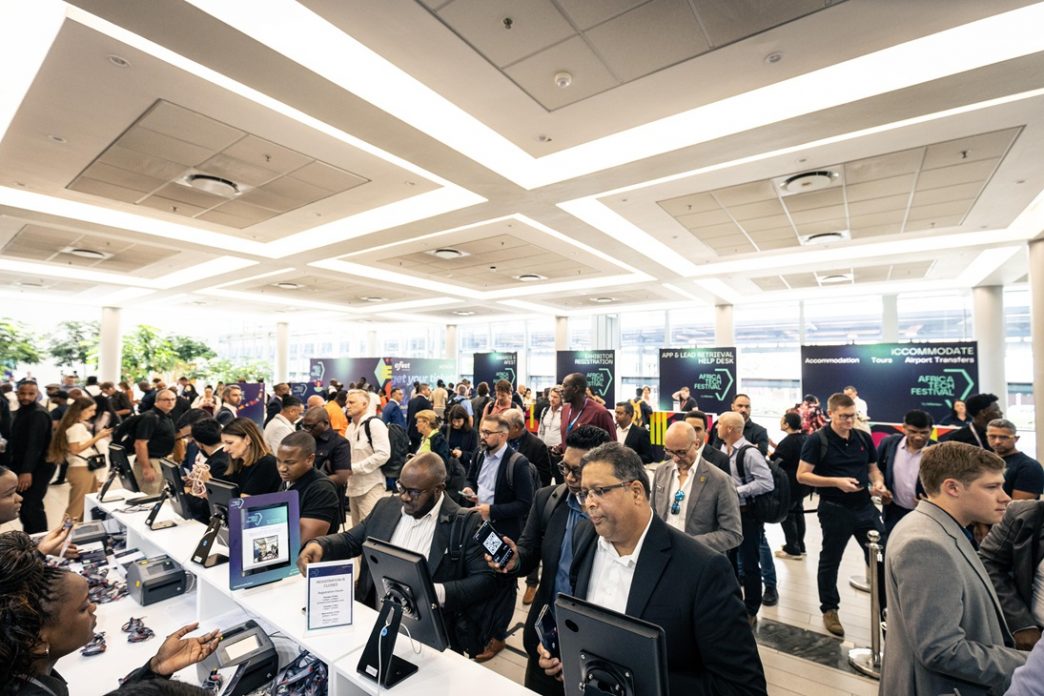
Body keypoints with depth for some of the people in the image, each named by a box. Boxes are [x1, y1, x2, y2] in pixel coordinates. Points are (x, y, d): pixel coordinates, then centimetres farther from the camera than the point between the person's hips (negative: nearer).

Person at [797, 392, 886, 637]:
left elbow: (873, 468, 16)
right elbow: (802, 475, -13)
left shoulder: (864, 438, 4)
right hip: (834, 510, -4)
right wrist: (836, 482, -21)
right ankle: (829, 610, 26)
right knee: (830, 560, 9)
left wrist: (878, 482, -5)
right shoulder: (817, 440, -12)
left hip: (865, 507, 4)